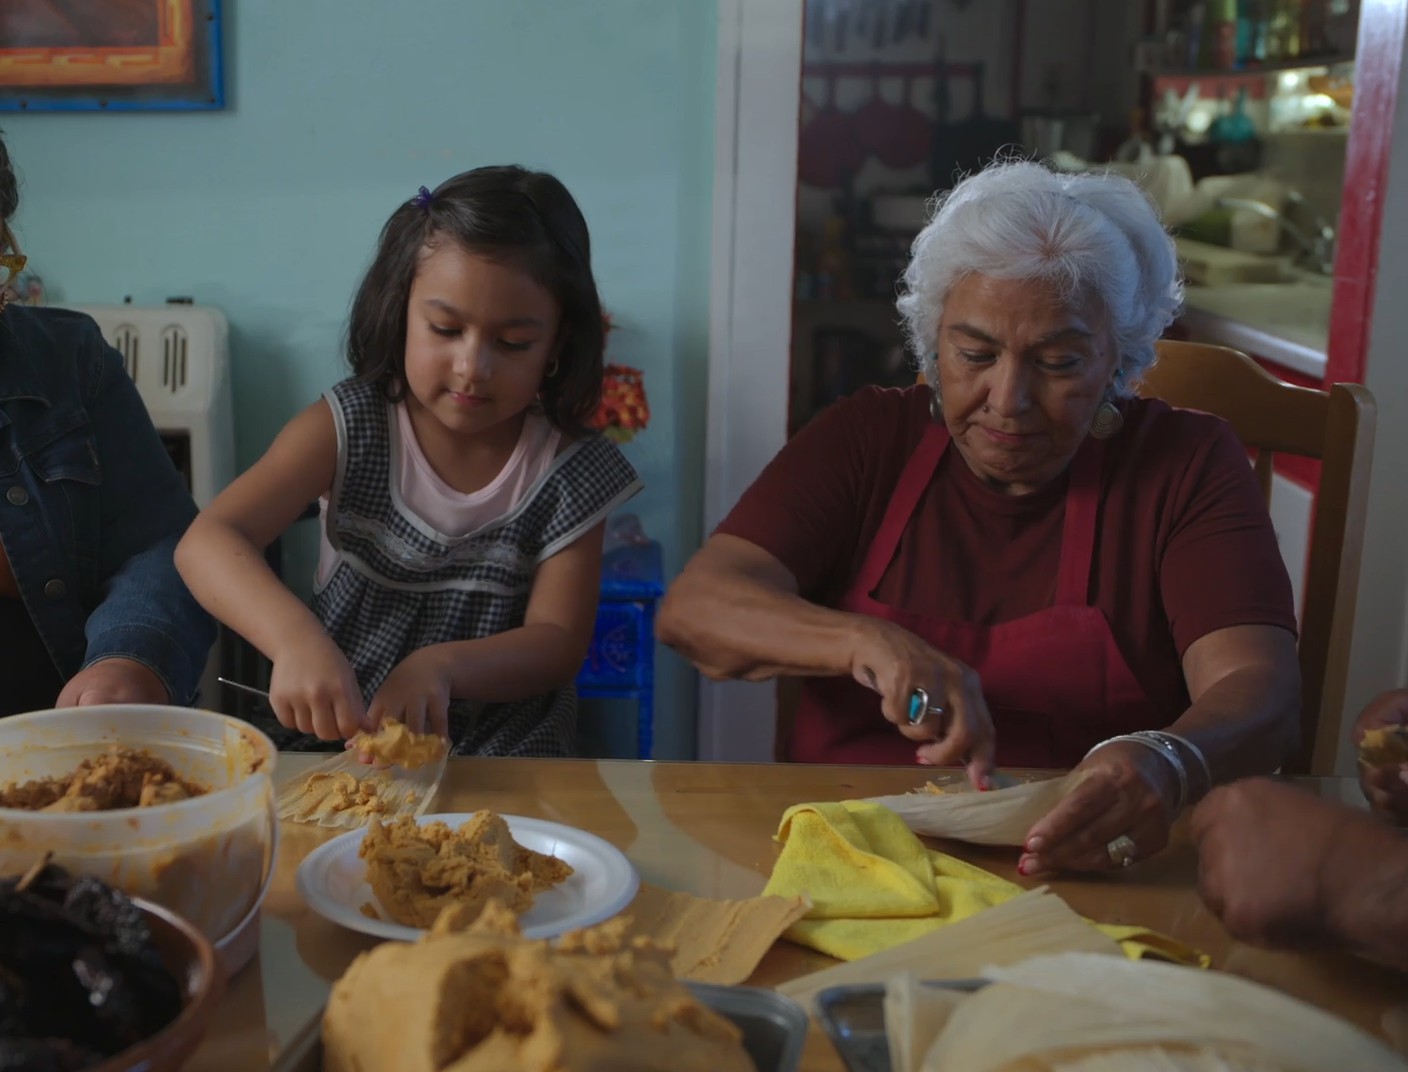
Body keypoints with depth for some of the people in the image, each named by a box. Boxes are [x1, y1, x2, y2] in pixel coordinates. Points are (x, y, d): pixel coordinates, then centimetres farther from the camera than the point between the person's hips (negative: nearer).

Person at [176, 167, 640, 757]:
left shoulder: (570, 471, -5)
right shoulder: (348, 427, -7)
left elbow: (558, 643, -6)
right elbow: (207, 541, -18)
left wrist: (439, 667, -26)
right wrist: (296, 637, -39)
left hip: (505, 761, 0)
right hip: (339, 737, 1)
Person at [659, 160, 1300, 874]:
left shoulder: (1187, 464, 1)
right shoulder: (865, 440, 5)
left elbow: (1259, 687, -12)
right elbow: (693, 609, -6)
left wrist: (1167, 764, -36)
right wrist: (865, 641, -25)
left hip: (1093, 876, 1)